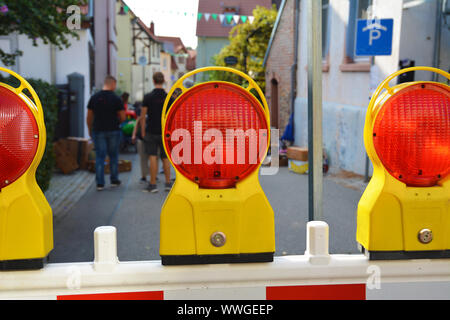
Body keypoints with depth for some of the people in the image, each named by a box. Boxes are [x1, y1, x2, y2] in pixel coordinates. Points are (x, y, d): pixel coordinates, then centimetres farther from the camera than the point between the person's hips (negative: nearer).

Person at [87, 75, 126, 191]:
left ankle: (100, 183, 1)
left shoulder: (94, 98, 1)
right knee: (113, 156, 13)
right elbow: (123, 117, -5)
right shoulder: (116, 99, -7)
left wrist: (90, 130, 16)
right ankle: (114, 180, 21)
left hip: (98, 131, 1)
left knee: (100, 157, 4)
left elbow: (89, 117, 4)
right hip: (113, 131, -1)